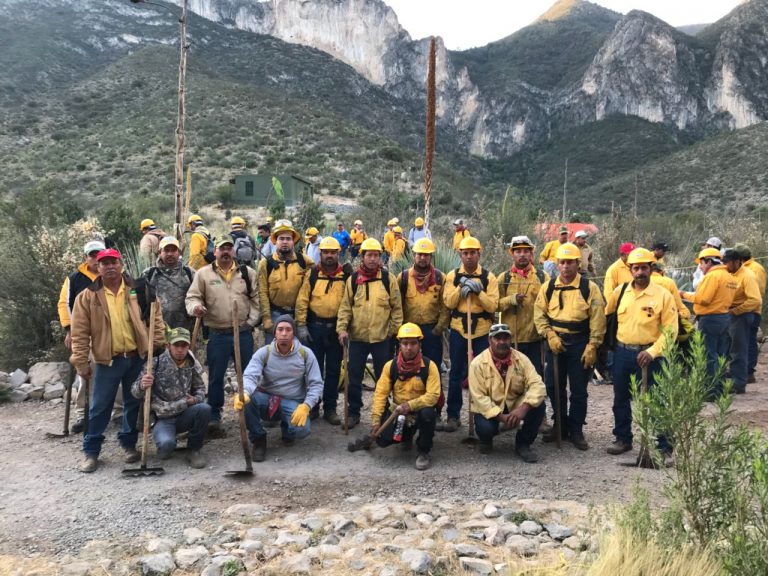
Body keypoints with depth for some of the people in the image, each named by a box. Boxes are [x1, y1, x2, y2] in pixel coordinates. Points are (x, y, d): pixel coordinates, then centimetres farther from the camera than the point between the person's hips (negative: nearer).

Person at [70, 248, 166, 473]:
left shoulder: (138, 290, 2)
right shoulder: (88, 296, -3)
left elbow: (155, 317, 5)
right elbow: (80, 333, -3)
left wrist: (159, 346, -2)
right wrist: (81, 363, -5)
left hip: (137, 357, 2)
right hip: (107, 360, -2)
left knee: (134, 403, 12)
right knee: (100, 407, 4)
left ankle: (129, 444, 28)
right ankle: (91, 451, 16)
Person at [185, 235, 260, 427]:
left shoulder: (247, 272, 4)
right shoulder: (203, 273, 0)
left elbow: (256, 298, 7)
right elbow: (192, 297, 0)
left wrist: (252, 320, -2)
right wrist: (195, 307, -22)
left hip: (244, 333, 2)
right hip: (217, 334, -2)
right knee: (216, 376, 6)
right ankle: (214, 414, 18)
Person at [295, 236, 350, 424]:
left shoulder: (346, 276, 1)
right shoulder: (312, 274, 0)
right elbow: (302, 300, -1)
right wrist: (301, 325, -6)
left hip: (336, 327, 0)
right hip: (314, 326, 0)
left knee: (333, 369, 7)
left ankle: (330, 408, 18)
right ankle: (312, 405, 19)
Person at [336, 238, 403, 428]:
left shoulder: (389, 278, -1)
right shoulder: (353, 279, 3)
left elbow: (397, 307, 1)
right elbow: (345, 306, 2)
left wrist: (394, 330, -4)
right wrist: (342, 328, -9)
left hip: (382, 337, -1)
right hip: (357, 336, 1)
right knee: (354, 378, 7)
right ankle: (354, 413, 21)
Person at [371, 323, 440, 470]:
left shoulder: (429, 366, -14)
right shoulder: (390, 366, -7)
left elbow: (433, 396, -21)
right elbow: (380, 393, -6)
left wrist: (410, 405, -32)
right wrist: (376, 420, -13)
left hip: (420, 410, -3)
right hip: (397, 412, 3)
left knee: (427, 413, -37)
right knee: (383, 439, -19)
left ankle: (424, 452, -10)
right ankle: (407, 435, 21)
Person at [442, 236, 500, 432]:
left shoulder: (488, 277, -1)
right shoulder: (453, 276, 3)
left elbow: (493, 306, -9)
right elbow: (448, 302, -6)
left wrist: (478, 291, -21)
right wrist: (461, 288, -19)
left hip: (482, 332, -1)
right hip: (458, 330, 1)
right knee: (456, 374, 4)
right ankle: (453, 415, 12)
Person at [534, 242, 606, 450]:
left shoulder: (589, 287, -4)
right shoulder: (548, 287, 4)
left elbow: (597, 320, -6)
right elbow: (539, 314, 4)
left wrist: (592, 347, -10)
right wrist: (550, 335, -9)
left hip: (580, 343, -3)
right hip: (555, 342, 3)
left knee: (579, 390, 3)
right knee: (553, 387, 9)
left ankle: (576, 431, 16)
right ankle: (561, 426, 25)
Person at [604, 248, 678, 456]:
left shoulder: (663, 295, -8)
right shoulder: (620, 291, 3)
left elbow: (670, 331, -10)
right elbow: (607, 315, 19)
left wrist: (652, 352, -19)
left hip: (648, 354, -4)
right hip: (621, 352, 4)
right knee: (621, 399, 14)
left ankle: (665, 444, 12)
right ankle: (623, 439, 28)